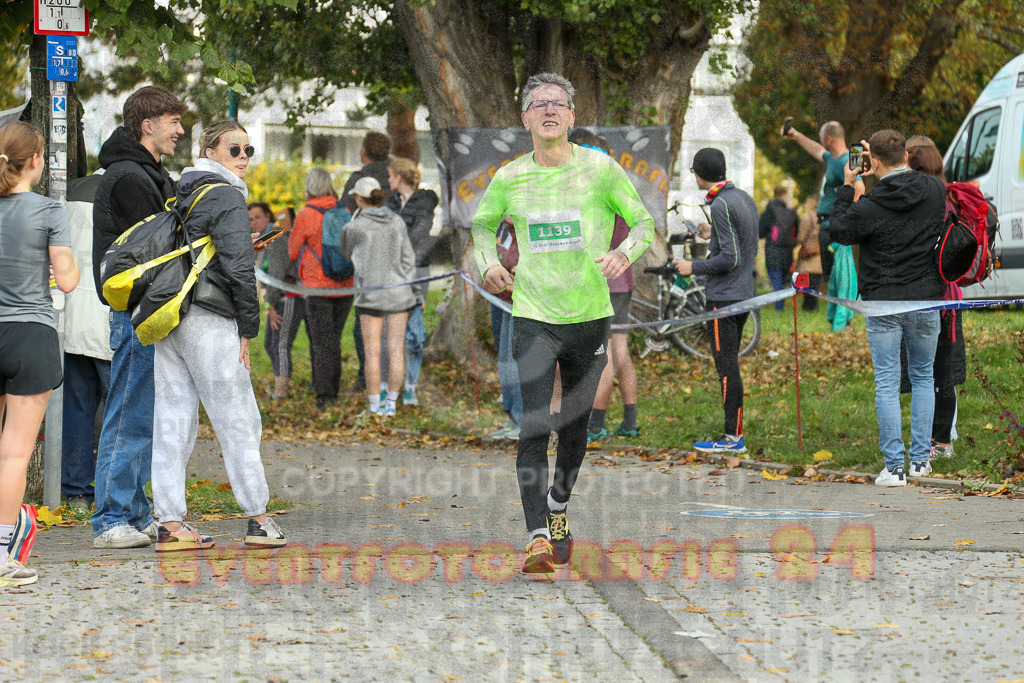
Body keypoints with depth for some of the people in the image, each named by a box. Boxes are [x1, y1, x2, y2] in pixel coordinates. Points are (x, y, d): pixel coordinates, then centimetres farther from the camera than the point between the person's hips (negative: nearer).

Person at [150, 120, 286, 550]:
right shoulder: (227, 197, -8)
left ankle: (170, 525, 3)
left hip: (166, 318, 8)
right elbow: (238, 265, -14)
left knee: (172, 422, 5)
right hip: (207, 321, -8)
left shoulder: (181, 196, 18)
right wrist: (248, 326, -8)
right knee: (237, 419, 1)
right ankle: (258, 519, 6)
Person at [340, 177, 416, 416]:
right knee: (396, 349, 5)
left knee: (372, 352, 1)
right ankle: (391, 403, 8)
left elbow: (347, 253, 9)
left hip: (370, 294, -3)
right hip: (399, 293, 3)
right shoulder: (397, 222, 4)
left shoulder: (357, 226, -9)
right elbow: (408, 258, 7)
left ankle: (374, 406, 1)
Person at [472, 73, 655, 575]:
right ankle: (538, 538, -18)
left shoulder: (600, 169, -3)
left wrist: (624, 253, -15)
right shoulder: (509, 179, 2)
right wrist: (488, 264, 2)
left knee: (576, 426, 12)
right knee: (533, 428, -15)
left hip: (590, 314, 1)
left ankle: (558, 509, 38)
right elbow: (482, 224, 21)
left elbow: (644, 222, 5)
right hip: (532, 316, -1)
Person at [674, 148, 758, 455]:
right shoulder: (745, 199, 12)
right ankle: (735, 432, 15)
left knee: (726, 366, -6)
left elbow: (730, 258, -20)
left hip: (723, 298, -9)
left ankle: (733, 437, -5)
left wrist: (694, 267, -9)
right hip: (743, 293, 9)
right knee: (730, 365, 13)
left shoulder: (721, 205, -17)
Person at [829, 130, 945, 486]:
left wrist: (846, 188, 8)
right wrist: (888, 164, 22)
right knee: (923, 377, 17)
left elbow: (840, 232, 3)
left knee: (887, 383, 2)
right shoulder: (935, 190, -2)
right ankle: (920, 458, 17)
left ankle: (894, 466, -1)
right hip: (926, 299, 4)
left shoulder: (870, 206, -15)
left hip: (883, 302, -4)